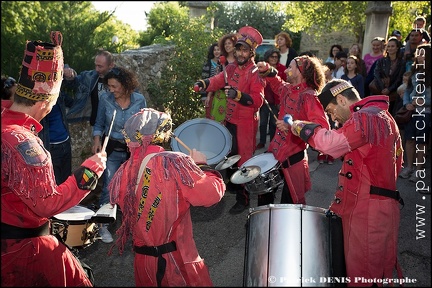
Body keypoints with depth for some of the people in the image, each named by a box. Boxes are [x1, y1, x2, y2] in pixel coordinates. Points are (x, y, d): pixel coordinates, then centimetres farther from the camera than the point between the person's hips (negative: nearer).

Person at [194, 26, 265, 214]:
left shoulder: (256, 72, -14)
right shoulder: (232, 68, 8)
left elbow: (258, 100, -23)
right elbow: (218, 81, -4)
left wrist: (237, 95, -38)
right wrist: (203, 84, -25)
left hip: (246, 123, -8)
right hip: (230, 119, 8)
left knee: (244, 158, -2)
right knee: (229, 154, 22)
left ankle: (243, 198, 9)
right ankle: (232, 184, 43)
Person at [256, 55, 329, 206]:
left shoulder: (308, 96, -19)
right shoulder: (288, 89, 5)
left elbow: (322, 125, -31)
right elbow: (277, 84, 31)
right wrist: (267, 71, 15)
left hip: (293, 157, -8)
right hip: (276, 151, 8)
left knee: (291, 202, 3)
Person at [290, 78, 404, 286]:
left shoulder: (365, 117, -15)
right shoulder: (382, 116, 18)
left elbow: (330, 143, -28)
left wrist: (300, 127, -11)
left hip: (367, 209, -10)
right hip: (375, 205, 10)